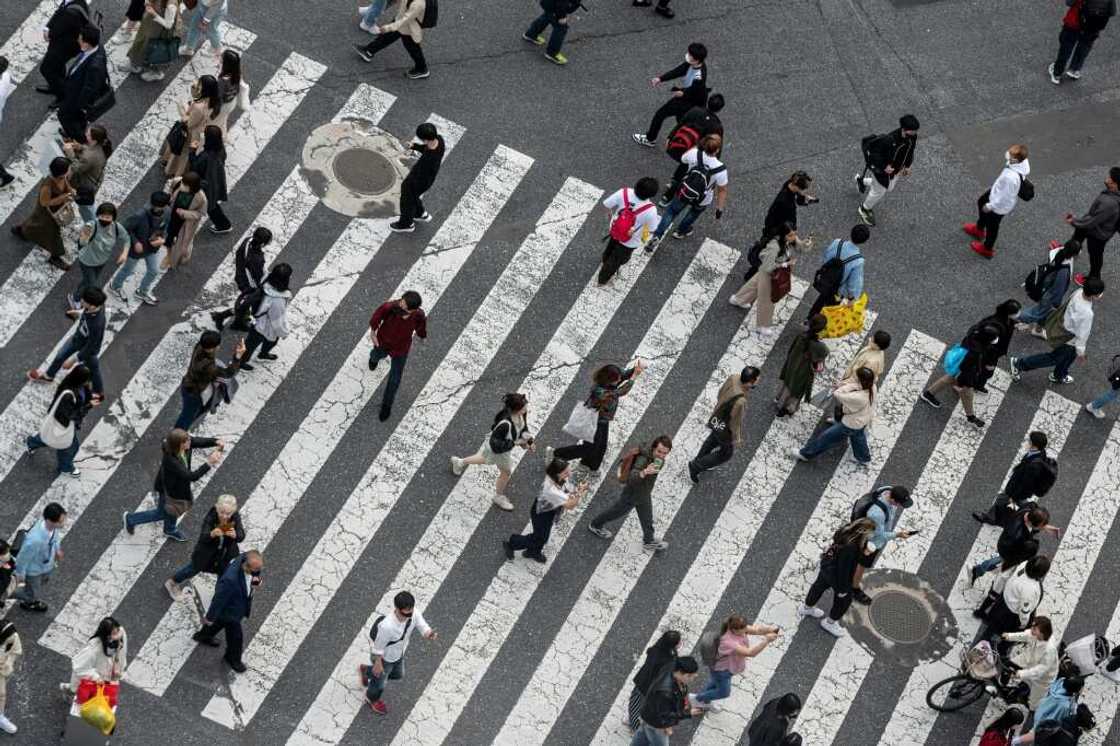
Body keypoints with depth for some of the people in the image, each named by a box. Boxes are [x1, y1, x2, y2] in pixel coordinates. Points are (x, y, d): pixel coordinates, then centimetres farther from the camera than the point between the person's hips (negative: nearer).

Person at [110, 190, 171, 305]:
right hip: (137, 248, -5)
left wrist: (161, 238, -17)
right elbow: (126, 228, -23)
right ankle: (115, 286, 52)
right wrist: (135, 242, -25)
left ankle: (143, 292, 50)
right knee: (128, 270, 20)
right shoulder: (140, 216, -38)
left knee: (154, 271, 20)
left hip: (153, 248, 5)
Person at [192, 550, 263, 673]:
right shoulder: (230, 579, -47)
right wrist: (210, 617, -15)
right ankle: (233, 659, 50)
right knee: (236, 636, 18)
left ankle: (203, 636, 65)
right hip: (230, 611, -7)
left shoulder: (246, 558, -26)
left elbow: (256, 575, -1)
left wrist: (256, 580, -25)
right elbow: (219, 598, -30)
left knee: (220, 621, 35)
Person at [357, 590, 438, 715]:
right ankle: (372, 699, 59)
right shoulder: (387, 626, -44)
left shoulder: (414, 613, -28)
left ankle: (365, 671, 57)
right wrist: (378, 664, -14)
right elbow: (378, 647, -28)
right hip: (384, 658, -6)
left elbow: (424, 628, -26)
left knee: (398, 675, 34)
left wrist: (430, 635, -50)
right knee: (380, 682, 23)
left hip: (399, 655, 6)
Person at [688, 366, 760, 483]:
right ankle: (695, 467, 35)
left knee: (713, 440, 35)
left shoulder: (734, 377, -22)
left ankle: (699, 462, 60)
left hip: (717, 416, 7)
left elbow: (721, 393, -2)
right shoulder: (740, 401, -43)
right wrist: (737, 438, -8)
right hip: (724, 428, -7)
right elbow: (735, 421, -26)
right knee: (726, 453, 21)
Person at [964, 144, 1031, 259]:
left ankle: (987, 249, 54)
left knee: (991, 225, 22)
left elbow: (1005, 198, -31)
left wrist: (990, 206, -17)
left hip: (1000, 205, -8)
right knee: (981, 202, 35)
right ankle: (979, 229, 65)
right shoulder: (1023, 161, -27)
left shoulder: (1011, 178, -48)